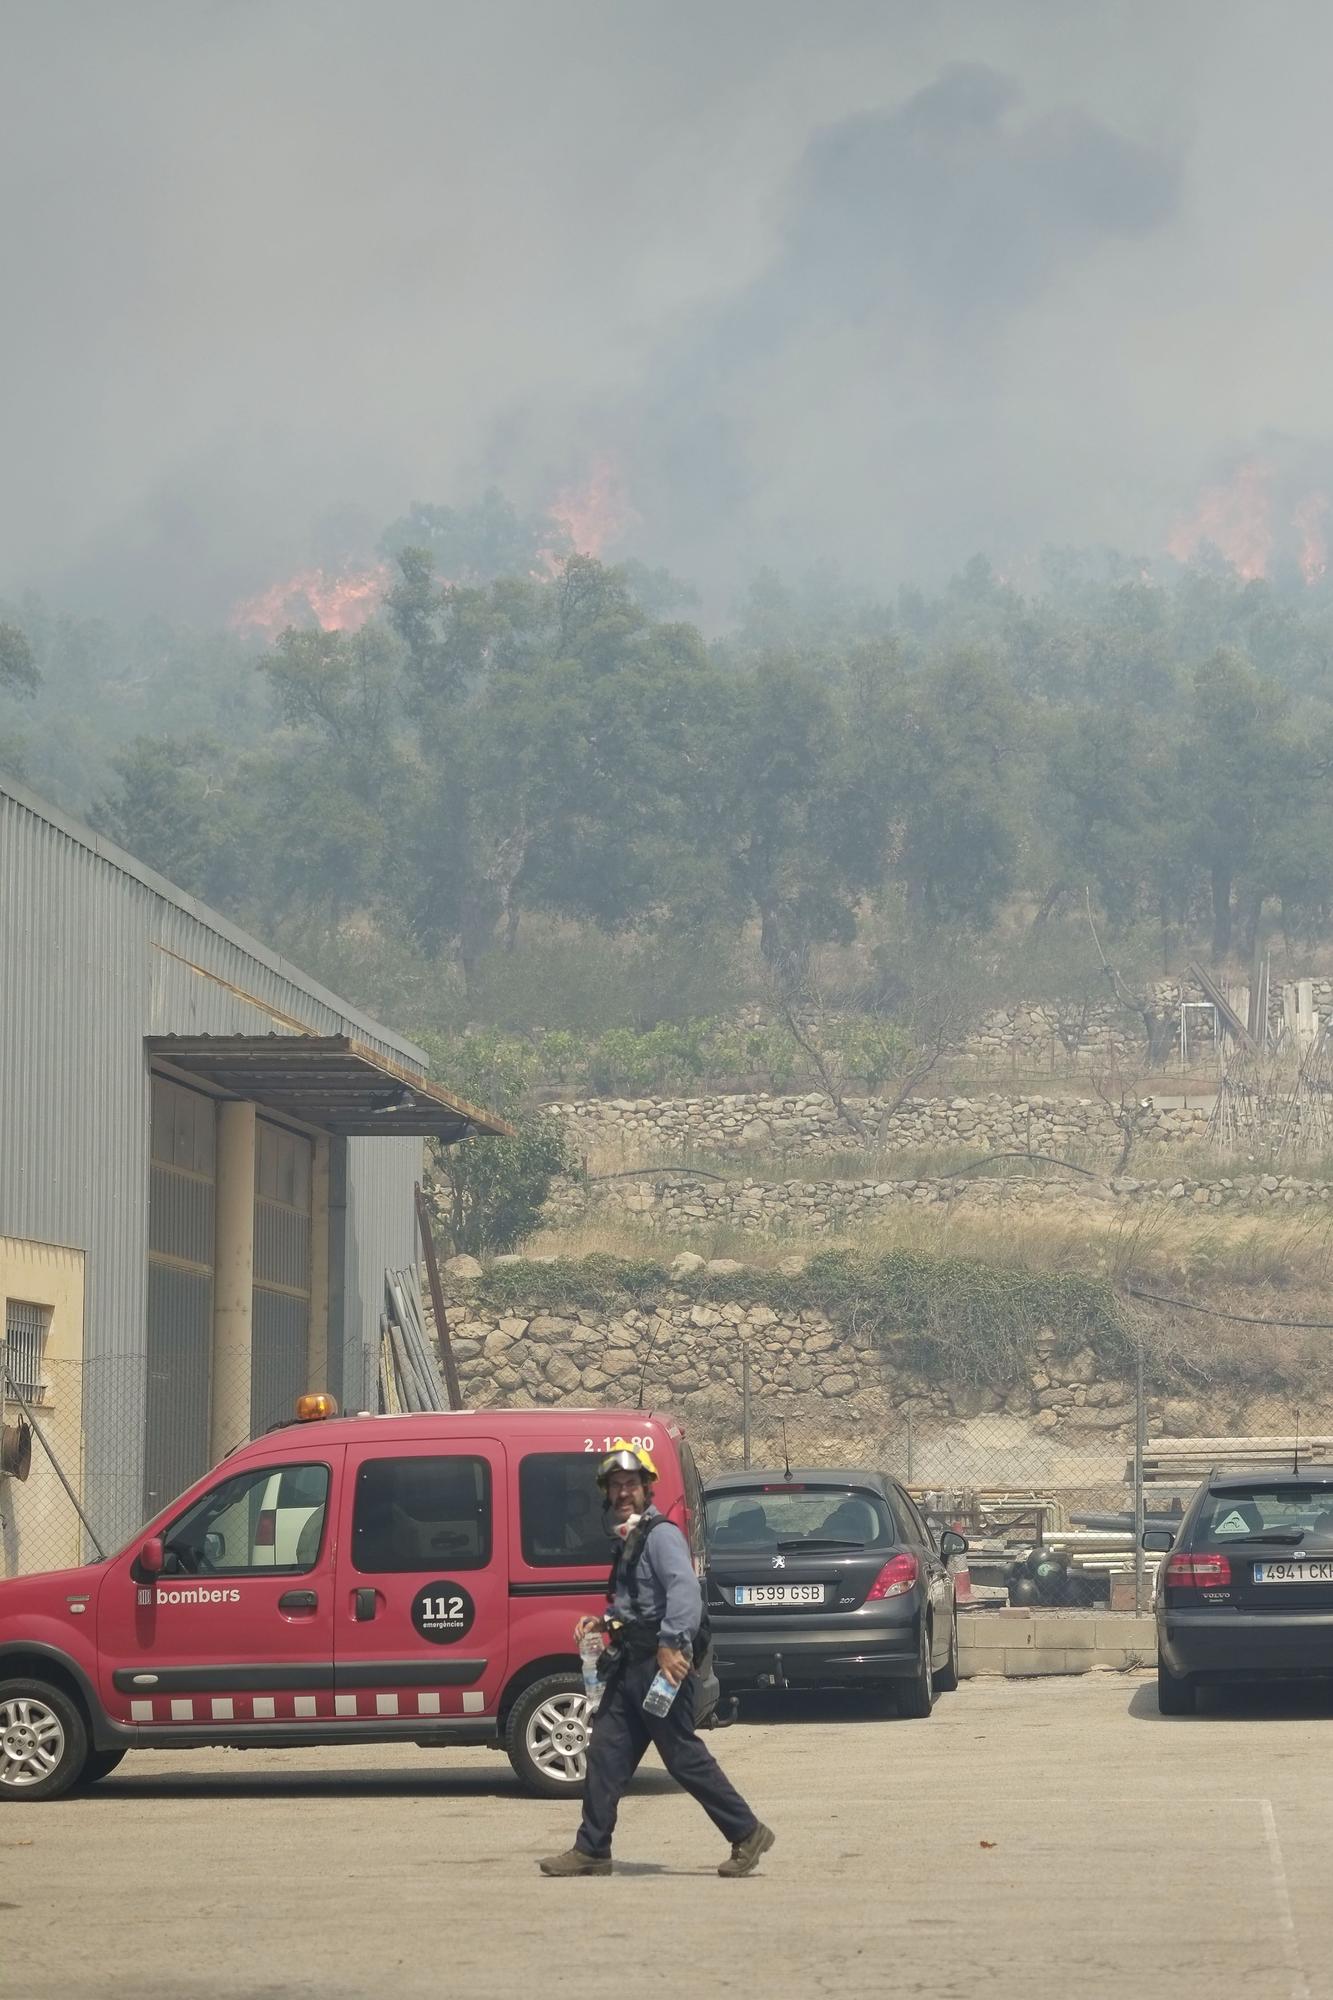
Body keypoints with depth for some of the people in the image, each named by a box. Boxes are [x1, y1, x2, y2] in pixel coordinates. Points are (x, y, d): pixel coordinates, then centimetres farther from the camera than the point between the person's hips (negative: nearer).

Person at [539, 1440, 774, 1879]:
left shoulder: (660, 1534, -11)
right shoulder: (628, 1540, 19)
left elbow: (685, 1590, -26)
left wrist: (671, 1645, -34)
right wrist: (603, 1622, 17)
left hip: (661, 1665, -10)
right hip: (630, 1665, 10)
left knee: (684, 1757, -6)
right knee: (605, 1753, 5)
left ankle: (748, 1835, 3)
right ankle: (591, 1851, 7)